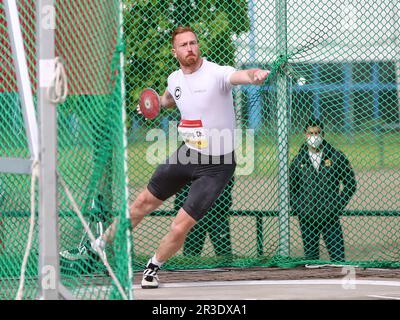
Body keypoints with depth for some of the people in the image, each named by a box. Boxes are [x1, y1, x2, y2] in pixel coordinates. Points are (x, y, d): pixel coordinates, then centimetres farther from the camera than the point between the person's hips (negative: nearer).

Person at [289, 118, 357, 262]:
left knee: (338, 256, -5)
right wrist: (298, 208, 2)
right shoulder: (298, 161, 7)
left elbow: (350, 183, 8)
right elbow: (290, 188, 15)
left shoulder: (336, 157, 3)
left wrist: (338, 206, -1)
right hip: (306, 218, 2)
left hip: (330, 216, -2)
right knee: (310, 256, 4)